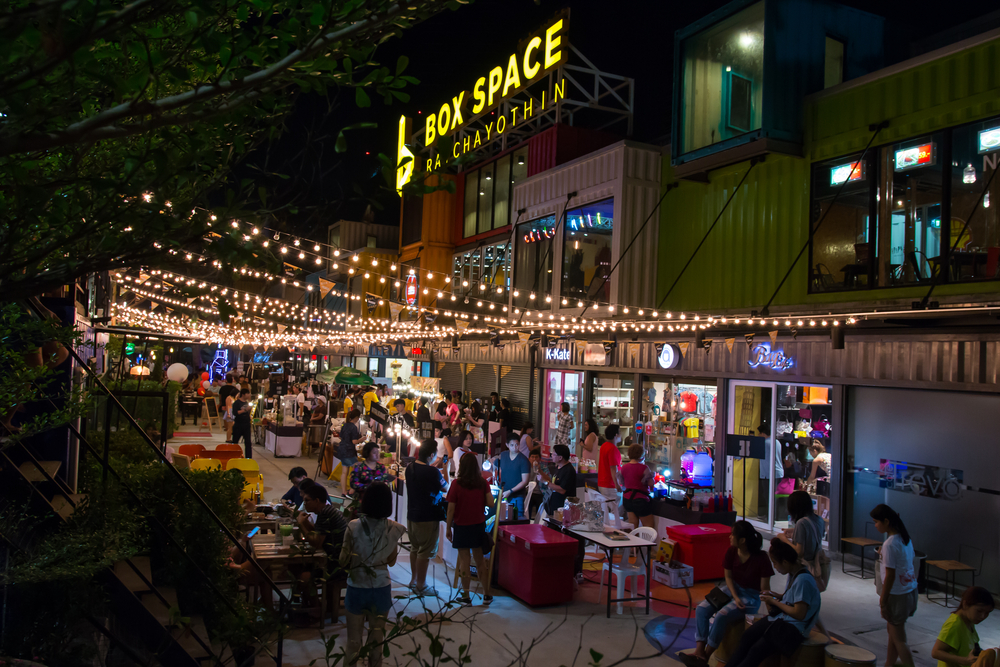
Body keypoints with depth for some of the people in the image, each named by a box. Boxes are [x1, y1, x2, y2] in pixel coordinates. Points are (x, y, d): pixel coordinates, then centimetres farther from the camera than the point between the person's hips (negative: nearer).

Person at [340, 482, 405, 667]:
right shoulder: (395, 529, -9)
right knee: (377, 638, 18)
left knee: (354, 639, 16)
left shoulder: (354, 527, -15)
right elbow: (391, 561, 3)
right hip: (381, 589, 2)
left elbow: (343, 561, -9)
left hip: (357, 589, -1)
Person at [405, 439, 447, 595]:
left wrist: (434, 466, 13)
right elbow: (446, 488, -8)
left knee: (415, 548, 20)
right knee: (425, 552, 3)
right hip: (428, 518, -8)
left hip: (412, 516, 8)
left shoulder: (410, 468, 0)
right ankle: (421, 586, 10)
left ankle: (413, 580, 31)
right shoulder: (432, 472, -23)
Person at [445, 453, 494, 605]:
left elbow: (451, 509, -11)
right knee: (480, 559, 13)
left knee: (464, 560, 5)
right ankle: (487, 594, 18)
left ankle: (466, 596, 12)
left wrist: (448, 528, -2)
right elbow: (490, 502, -9)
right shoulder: (483, 483, -5)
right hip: (479, 525, 3)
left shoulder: (457, 484, -13)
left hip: (462, 526, -3)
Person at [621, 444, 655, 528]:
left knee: (632, 526, 11)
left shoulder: (624, 467, 5)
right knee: (648, 526, 3)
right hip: (640, 499, -6)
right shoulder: (644, 468, -14)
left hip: (627, 498, 7)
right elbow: (651, 483, -13)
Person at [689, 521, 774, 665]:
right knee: (701, 609, -15)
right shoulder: (731, 552, -6)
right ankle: (699, 650, -20)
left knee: (720, 617, -28)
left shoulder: (761, 559, -22)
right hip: (732, 589, 6)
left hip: (751, 596, -6)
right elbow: (728, 577, 4)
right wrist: (735, 597, -10)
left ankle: (706, 657, -13)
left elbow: (764, 588, -15)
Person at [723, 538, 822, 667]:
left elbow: (799, 614, -23)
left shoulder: (803, 580, -23)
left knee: (757, 650, -15)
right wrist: (776, 596, 5)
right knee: (746, 636, -4)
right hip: (778, 618, 9)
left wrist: (774, 602, -12)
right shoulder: (793, 574, 7)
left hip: (793, 628, -9)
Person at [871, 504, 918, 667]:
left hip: (898, 595, -9)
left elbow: (890, 576, -20)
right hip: (911, 590, 9)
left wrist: (883, 601, -14)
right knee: (892, 630, 23)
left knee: (899, 640, 1)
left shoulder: (890, 545, -22)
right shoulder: (905, 538, 4)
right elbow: (910, 563, 12)